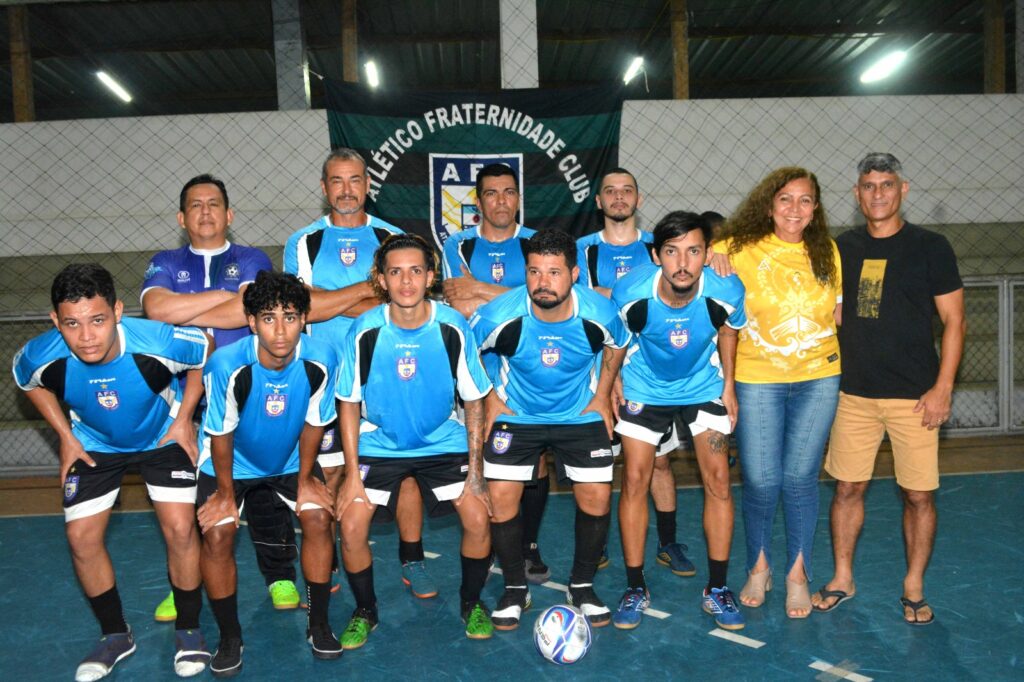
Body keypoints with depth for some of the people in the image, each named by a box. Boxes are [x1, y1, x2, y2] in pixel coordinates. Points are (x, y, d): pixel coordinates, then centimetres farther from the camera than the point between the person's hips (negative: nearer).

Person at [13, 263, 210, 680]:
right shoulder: (43, 357, -29)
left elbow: (206, 351, -14)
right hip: (95, 444, 3)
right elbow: (28, 382, -2)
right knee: (81, 537, -1)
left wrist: (184, 419, -13)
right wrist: (66, 436, -4)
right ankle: (115, 635, 22)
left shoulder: (158, 342, -37)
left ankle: (188, 630, 13)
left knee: (180, 529, -11)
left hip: (162, 437, -2)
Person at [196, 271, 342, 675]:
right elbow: (221, 434, -20)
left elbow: (313, 423, -12)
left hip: (291, 458, 2)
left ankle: (319, 625, 9)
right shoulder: (227, 365, -34)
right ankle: (230, 638, 8)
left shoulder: (321, 360, -29)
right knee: (217, 533, -14)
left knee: (318, 518, -11)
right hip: (233, 461, -1)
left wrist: (305, 479, -3)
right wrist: (226, 493, -9)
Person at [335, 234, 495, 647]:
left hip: (444, 441, 0)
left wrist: (475, 472, -9)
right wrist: (352, 473, -8)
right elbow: (350, 404, -5)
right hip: (379, 442, 0)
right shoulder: (365, 332, -17)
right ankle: (365, 612, 17)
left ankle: (471, 602, 17)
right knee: (351, 526, -11)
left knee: (477, 518, -12)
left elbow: (474, 401, -7)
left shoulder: (453, 327, -17)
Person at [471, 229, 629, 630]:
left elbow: (617, 345, 4)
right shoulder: (500, 316, -25)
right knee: (500, 497, -9)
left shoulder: (599, 315, -21)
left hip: (582, 416, 1)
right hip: (515, 415, -1)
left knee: (596, 499, -4)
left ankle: (582, 586, 21)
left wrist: (601, 397, 2)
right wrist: (489, 400, -3)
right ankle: (515, 588, 15)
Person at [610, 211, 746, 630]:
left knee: (717, 480, -2)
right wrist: (613, 382, -2)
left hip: (704, 386, 1)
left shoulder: (725, 292, -26)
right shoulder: (631, 292, -29)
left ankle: (717, 589, 14)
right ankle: (635, 589, 12)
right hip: (644, 388, 0)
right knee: (635, 480, -2)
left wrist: (728, 384, 2)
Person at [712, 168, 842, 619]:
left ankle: (797, 573, 22)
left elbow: (838, 314, 13)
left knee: (800, 478, 4)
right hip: (756, 380, -2)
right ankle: (758, 567, 26)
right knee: (761, 481, 1)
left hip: (818, 379, 2)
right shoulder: (739, 250, -3)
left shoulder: (827, 253, 7)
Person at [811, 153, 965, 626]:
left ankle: (914, 590, 21)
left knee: (918, 495, 3)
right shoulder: (842, 248, 7)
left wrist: (943, 388, -9)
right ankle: (842, 579, 23)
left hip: (914, 395, -2)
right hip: (854, 392, 3)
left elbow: (954, 321, -2)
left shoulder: (930, 247, -1)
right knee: (847, 487, 7)